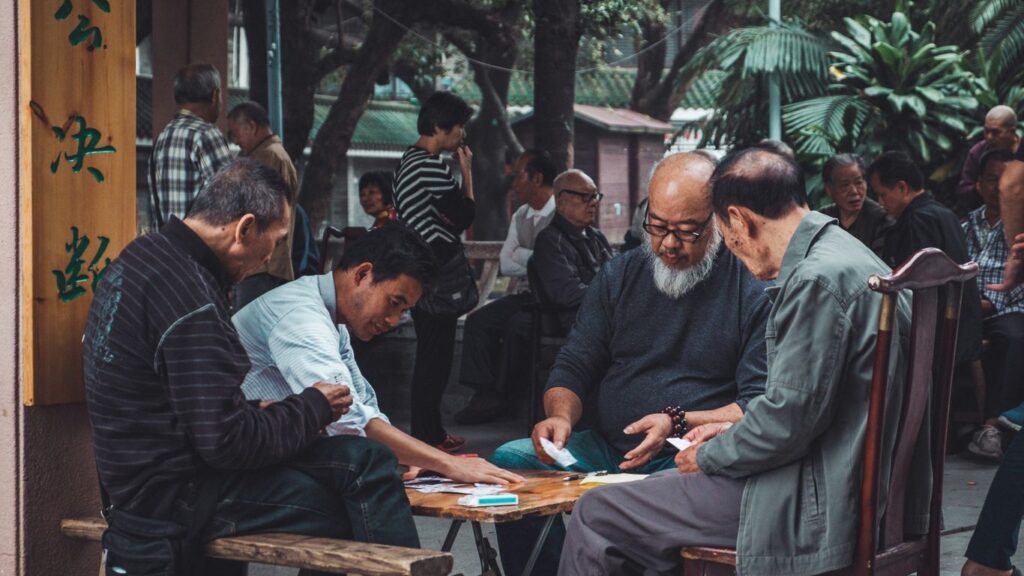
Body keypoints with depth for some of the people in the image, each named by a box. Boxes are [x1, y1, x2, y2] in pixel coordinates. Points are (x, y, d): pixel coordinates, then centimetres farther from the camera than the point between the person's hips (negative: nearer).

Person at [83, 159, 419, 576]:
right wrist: (314, 408, -10)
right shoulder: (189, 296, -23)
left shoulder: (142, 256, 8)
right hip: (177, 494, -10)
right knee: (362, 463, -14)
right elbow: (226, 442, -23)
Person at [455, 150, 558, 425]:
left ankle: (502, 394, -9)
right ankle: (486, 394, -7)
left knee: (516, 325, -28)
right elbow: (506, 265, 4)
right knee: (478, 321, -5)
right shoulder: (520, 217, 11)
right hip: (529, 294, 8)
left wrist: (521, 254, -12)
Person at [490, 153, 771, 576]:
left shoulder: (756, 290, -3)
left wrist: (679, 425, -20)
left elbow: (761, 406, -8)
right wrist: (561, 416, -8)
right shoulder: (620, 276, 13)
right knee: (506, 461, -15)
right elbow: (573, 367, 14)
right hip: (606, 447, 5)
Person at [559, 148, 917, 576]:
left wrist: (709, 456, -6)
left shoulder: (818, 279, -20)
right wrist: (737, 433, 15)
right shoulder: (850, 256, 13)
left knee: (595, 515, -6)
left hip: (819, 500, -11)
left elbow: (789, 419, -22)